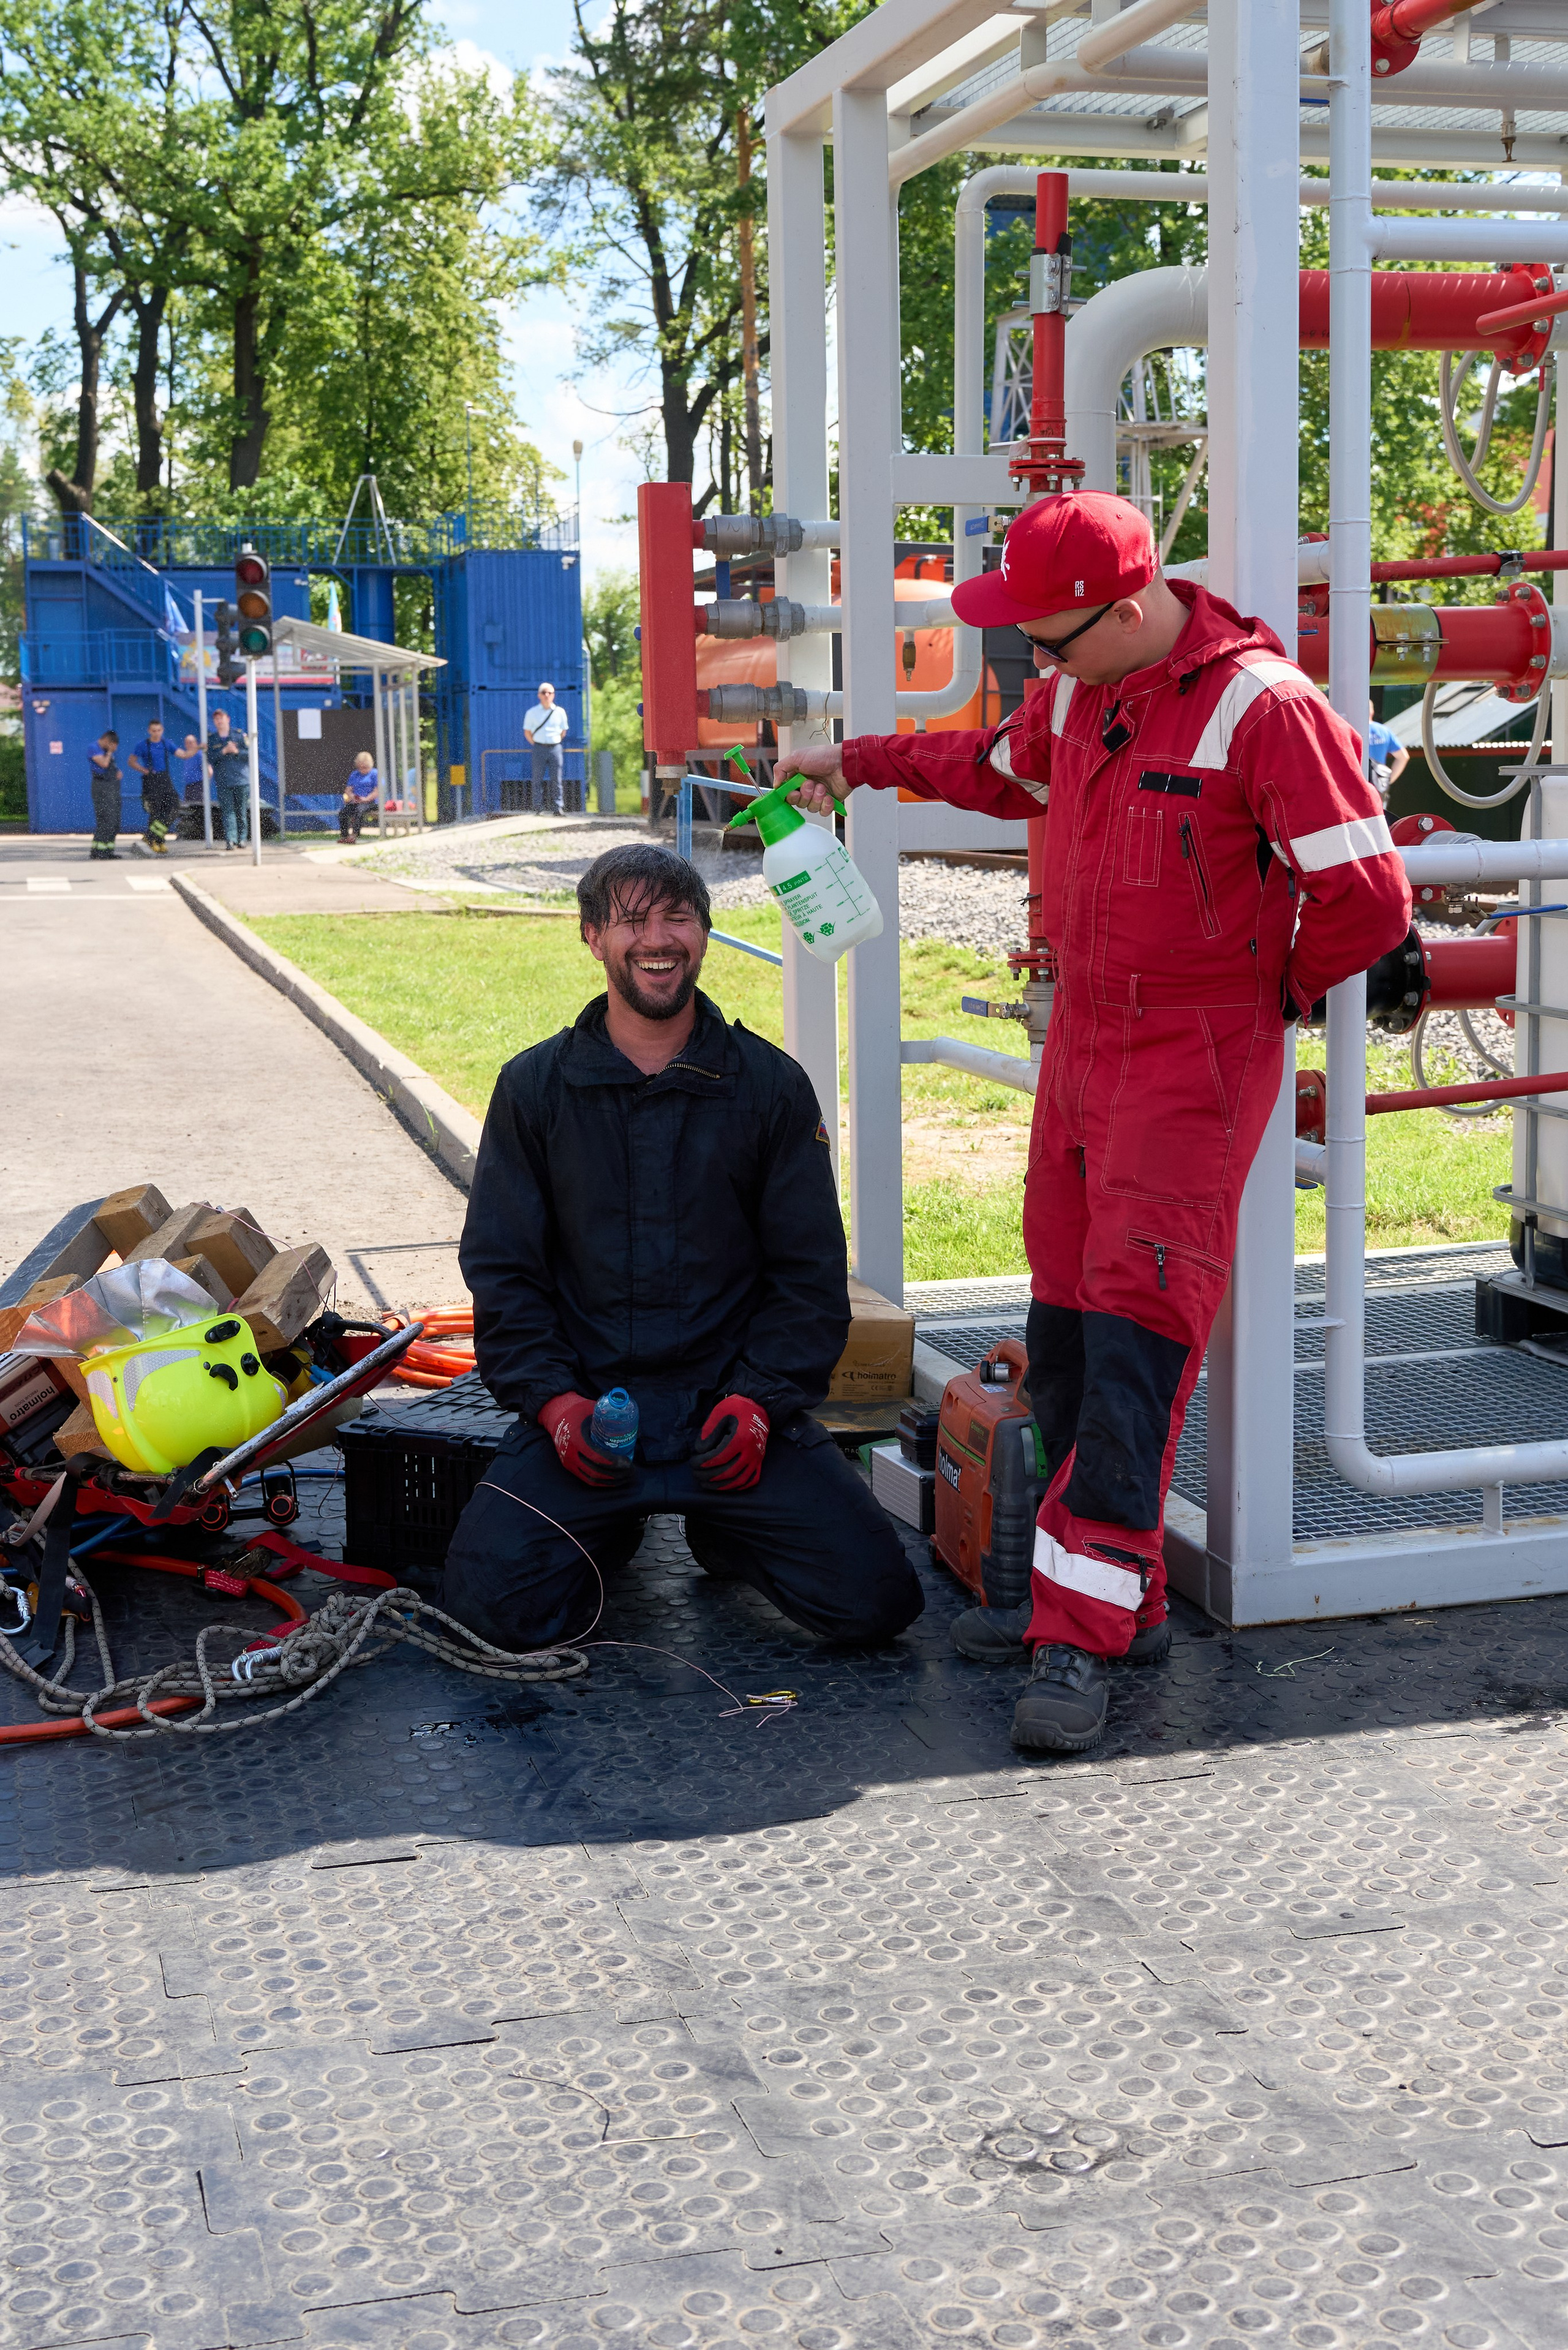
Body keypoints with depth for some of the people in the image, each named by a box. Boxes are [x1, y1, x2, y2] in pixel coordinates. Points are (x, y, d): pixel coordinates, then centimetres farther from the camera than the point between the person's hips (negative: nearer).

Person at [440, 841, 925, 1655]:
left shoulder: (770, 1085, 4)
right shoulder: (535, 1087, 4)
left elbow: (810, 1274, 5)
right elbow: (500, 1269, 5)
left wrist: (758, 1401, -10)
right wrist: (554, 1399, -10)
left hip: (733, 1403, 0)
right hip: (585, 1403, 0)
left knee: (875, 1599, -15)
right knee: (494, 1601, -21)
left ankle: (724, 1533, 17)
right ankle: (611, 1531, 14)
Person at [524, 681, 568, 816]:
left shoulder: (560, 712, 7)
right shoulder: (533, 713, 3)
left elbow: (563, 732, 16)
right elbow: (527, 732, 8)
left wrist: (555, 742, 10)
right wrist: (536, 745, 4)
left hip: (555, 748, 1)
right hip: (539, 748, -1)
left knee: (556, 779, -2)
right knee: (538, 779, -1)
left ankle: (558, 807, 0)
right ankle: (539, 809, 2)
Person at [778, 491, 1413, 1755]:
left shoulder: (1264, 706, -18)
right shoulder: (1078, 691, 7)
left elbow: (1368, 897, -16)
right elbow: (1003, 766, 31)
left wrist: (1277, 987, 0)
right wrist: (860, 759, 32)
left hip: (1195, 1065, -8)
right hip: (1082, 1040, 8)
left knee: (1134, 1340, -13)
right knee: (1065, 1332, 8)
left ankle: (1082, 1637, -11)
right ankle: (1119, 1601, 19)